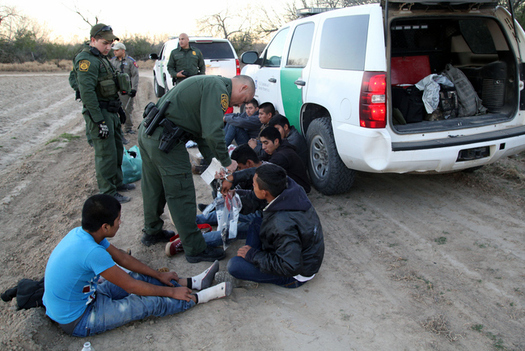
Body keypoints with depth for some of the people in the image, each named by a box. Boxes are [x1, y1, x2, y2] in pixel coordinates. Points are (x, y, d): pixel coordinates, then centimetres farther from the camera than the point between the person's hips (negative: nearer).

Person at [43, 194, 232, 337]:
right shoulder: (92, 251, -34)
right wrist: (171, 292, -12)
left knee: (137, 275, 8)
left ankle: (192, 282, 13)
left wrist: (159, 275, 9)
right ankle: (198, 297, 4)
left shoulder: (81, 233, -6)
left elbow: (123, 258, 5)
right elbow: (132, 287, -24)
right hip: (77, 321, -8)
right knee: (149, 303, -12)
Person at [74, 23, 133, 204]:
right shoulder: (86, 60, -15)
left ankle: (117, 182, 32)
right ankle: (108, 193, 4)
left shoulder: (101, 58, 16)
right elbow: (87, 92, -23)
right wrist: (99, 121, -25)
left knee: (117, 149, 17)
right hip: (99, 112, -10)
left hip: (111, 112, 10)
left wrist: (118, 109, 21)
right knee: (106, 154, -5)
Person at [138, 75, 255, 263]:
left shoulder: (208, 84, 20)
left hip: (147, 132, 10)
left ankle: (152, 232, 43)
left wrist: (209, 158, 20)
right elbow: (213, 132, -20)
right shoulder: (218, 89, -12)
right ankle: (195, 249, 10)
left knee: (153, 189, 24)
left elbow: (201, 130, 22)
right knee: (182, 196, -1)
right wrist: (227, 162, -7)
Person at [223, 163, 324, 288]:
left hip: (296, 274, -9)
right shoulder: (293, 188, -16)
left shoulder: (282, 224, -39)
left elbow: (289, 267, -33)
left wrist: (253, 255, -22)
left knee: (234, 265, -20)